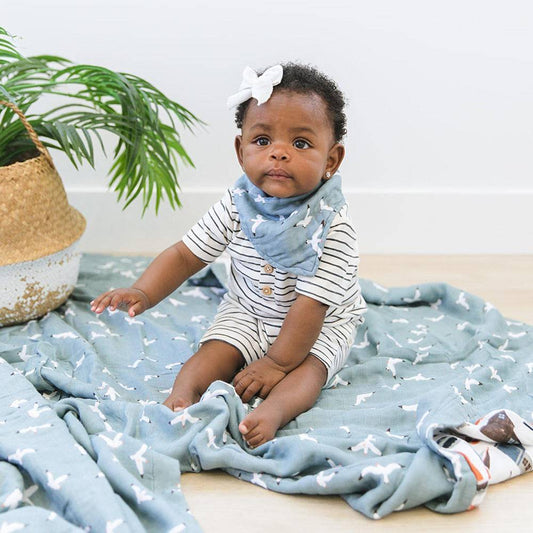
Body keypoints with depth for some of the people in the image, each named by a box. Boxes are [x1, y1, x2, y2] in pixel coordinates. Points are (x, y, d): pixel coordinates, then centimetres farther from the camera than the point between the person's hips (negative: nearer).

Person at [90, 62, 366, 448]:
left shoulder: (332, 225, -29)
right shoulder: (236, 207, -16)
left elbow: (312, 304, -28)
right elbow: (186, 255, -8)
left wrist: (277, 363, -25)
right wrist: (143, 293, -25)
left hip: (322, 325, -3)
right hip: (247, 313, 4)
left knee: (307, 367, -29)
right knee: (216, 351, -19)